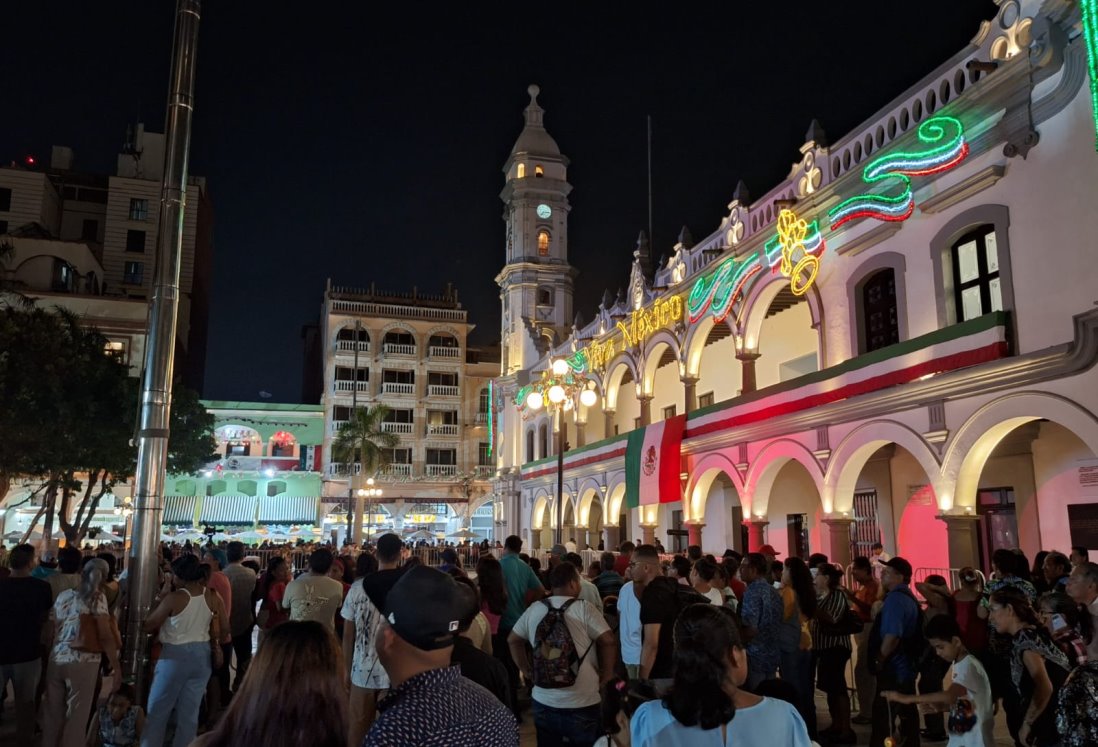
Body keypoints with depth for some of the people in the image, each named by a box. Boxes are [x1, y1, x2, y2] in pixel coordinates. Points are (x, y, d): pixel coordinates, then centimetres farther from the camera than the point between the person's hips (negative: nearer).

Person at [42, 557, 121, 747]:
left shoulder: (63, 595, 8)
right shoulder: (97, 597, -8)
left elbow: (54, 629, 13)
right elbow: (105, 636, -13)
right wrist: (116, 668, -10)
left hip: (56, 659, 5)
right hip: (82, 663, -5)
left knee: (53, 713, 16)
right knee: (76, 716, 6)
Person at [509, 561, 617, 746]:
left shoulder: (534, 610, 3)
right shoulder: (584, 609, -11)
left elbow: (513, 640, 13)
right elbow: (608, 642, -15)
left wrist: (527, 671, 17)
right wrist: (606, 675, -3)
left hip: (544, 703, 4)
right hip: (582, 704, -4)